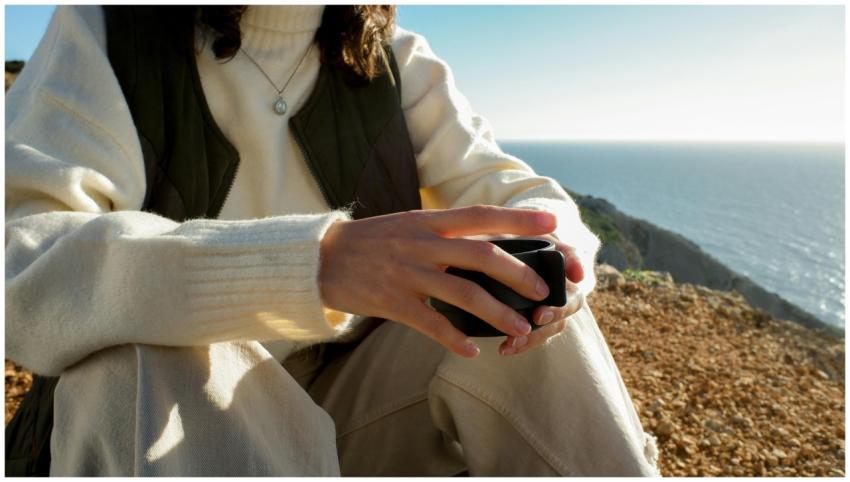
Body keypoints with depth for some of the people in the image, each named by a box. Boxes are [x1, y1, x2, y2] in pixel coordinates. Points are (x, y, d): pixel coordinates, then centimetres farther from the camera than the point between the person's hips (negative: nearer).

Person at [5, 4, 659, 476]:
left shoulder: (394, 59, 0)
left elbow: (516, 188, -3)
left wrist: (545, 252, -28)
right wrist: (317, 259, -43)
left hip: (357, 392, 3)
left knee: (526, 307, -18)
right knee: (148, 373, -33)